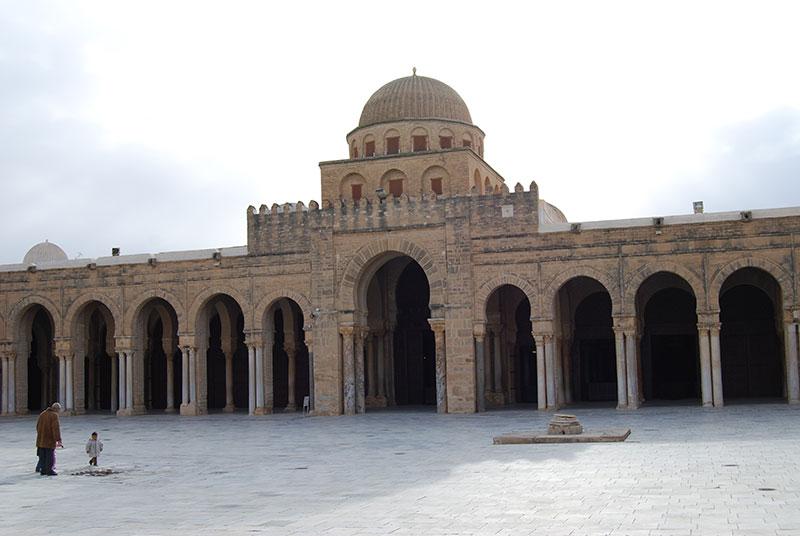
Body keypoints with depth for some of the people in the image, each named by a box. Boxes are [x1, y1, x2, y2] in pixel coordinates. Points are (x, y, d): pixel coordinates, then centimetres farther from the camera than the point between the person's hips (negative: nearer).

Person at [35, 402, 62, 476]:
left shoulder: (42, 414, 11)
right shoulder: (54, 415, -13)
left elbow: (38, 426, 17)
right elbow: (56, 428, -21)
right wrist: (59, 440, -23)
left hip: (41, 439, 7)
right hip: (50, 440, -7)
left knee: (42, 456, 12)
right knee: (50, 455, 1)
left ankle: (43, 470, 16)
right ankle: (49, 470, 2)